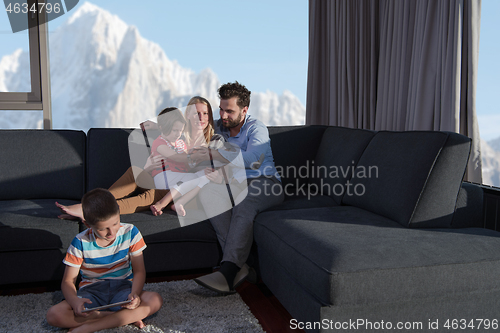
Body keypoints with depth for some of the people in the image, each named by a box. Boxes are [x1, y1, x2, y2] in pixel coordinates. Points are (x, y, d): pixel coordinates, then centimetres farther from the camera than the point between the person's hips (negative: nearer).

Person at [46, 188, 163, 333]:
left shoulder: (130, 233, -8)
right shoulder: (81, 242, -10)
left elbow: (139, 271, -4)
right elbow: (68, 281, -6)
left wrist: (135, 294, -25)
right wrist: (75, 302, -28)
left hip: (122, 288, 0)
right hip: (91, 291, 0)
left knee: (155, 300, -30)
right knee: (54, 315, -27)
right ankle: (128, 317, -22)